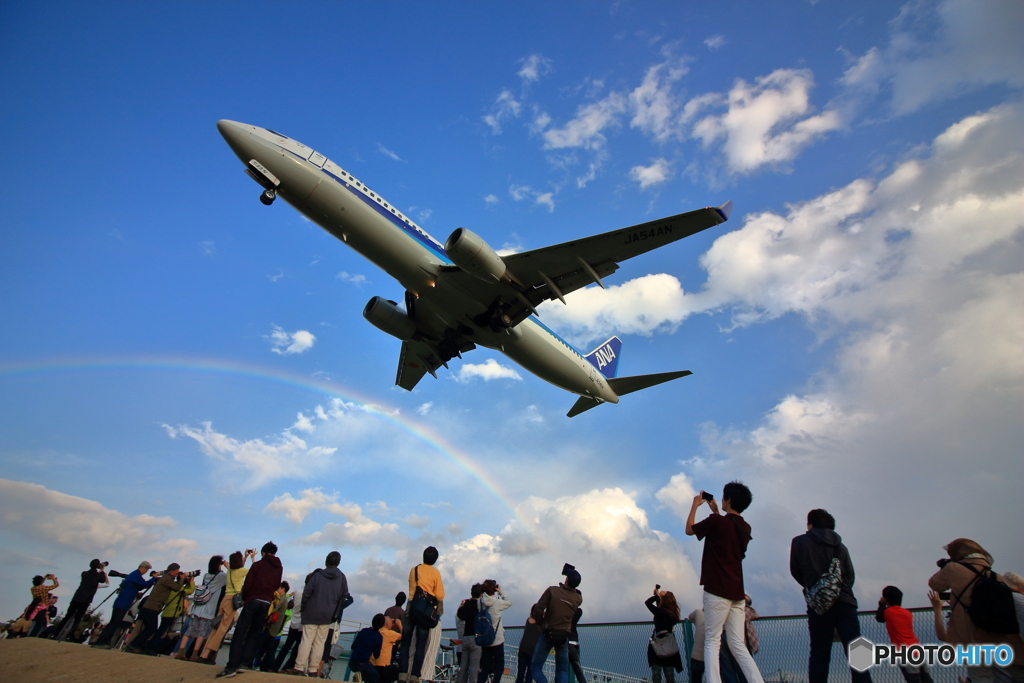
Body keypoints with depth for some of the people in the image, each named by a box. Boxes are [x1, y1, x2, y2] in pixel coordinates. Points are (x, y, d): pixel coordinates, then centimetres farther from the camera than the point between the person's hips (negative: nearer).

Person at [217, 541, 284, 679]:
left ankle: (232, 667, -13)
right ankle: (243, 663, 3)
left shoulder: (257, 564, 2)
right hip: (267, 603, 4)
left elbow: (247, 583, -2)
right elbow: (276, 587, 12)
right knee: (254, 635, 10)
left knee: (239, 633, -4)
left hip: (253, 600, -4)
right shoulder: (279, 568, 13)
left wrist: (244, 598, 10)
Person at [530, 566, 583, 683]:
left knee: (535, 668, 8)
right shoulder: (578, 598, -4)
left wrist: (539, 624, 2)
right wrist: (574, 577, 12)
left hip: (547, 633, -3)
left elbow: (538, 609, -15)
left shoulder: (552, 590, -13)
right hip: (563, 636, 3)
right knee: (562, 670, 16)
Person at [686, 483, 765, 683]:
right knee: (738, 645, 10)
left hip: (717, 590, -7)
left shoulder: (716, 521, -11)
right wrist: (716, 511, 32)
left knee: (712, 642, -3)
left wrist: (695, 505, 15)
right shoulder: (745, 528, 10)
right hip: (737, 592, 7)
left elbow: (689, 530, 5)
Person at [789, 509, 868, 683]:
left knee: (819, 654, 3)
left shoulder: (800, 542, 6)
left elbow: (795, 571, 11)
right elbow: (850, 576, 12)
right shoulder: (840, 545, 16)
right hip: (846, 602, 3)